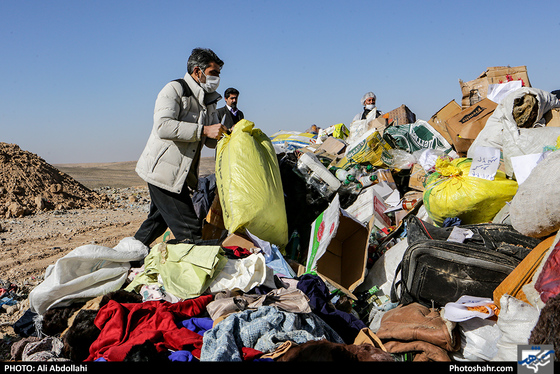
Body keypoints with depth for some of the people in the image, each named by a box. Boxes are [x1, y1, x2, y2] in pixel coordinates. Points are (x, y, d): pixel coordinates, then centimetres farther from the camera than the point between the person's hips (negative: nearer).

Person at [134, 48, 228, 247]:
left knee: (158, 220, 23)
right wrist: (203, 130, -30)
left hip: (181, 174, 10)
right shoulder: (174, 89, -11)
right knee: (190, 230, -11)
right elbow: (163, 126, -27)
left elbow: (212, 141, 13)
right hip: (163, 171, -10)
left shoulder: (209, 102, 15)